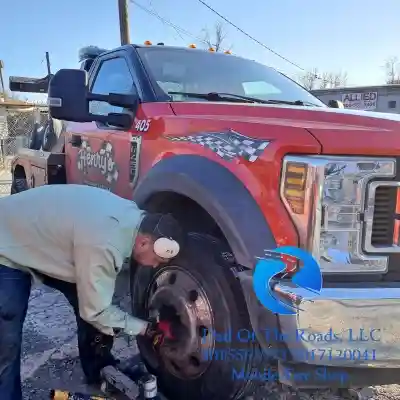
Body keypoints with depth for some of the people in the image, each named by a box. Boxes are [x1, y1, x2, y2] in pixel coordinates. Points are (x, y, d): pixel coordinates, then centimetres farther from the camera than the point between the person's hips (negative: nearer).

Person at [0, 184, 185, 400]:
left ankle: (101, 374, 24)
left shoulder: (132, 216, -10)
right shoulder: (103, 244, -36)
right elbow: (96, 312, -22)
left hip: (38, 237, 8)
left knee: (92, 297, 6)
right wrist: (148, 328, -13)